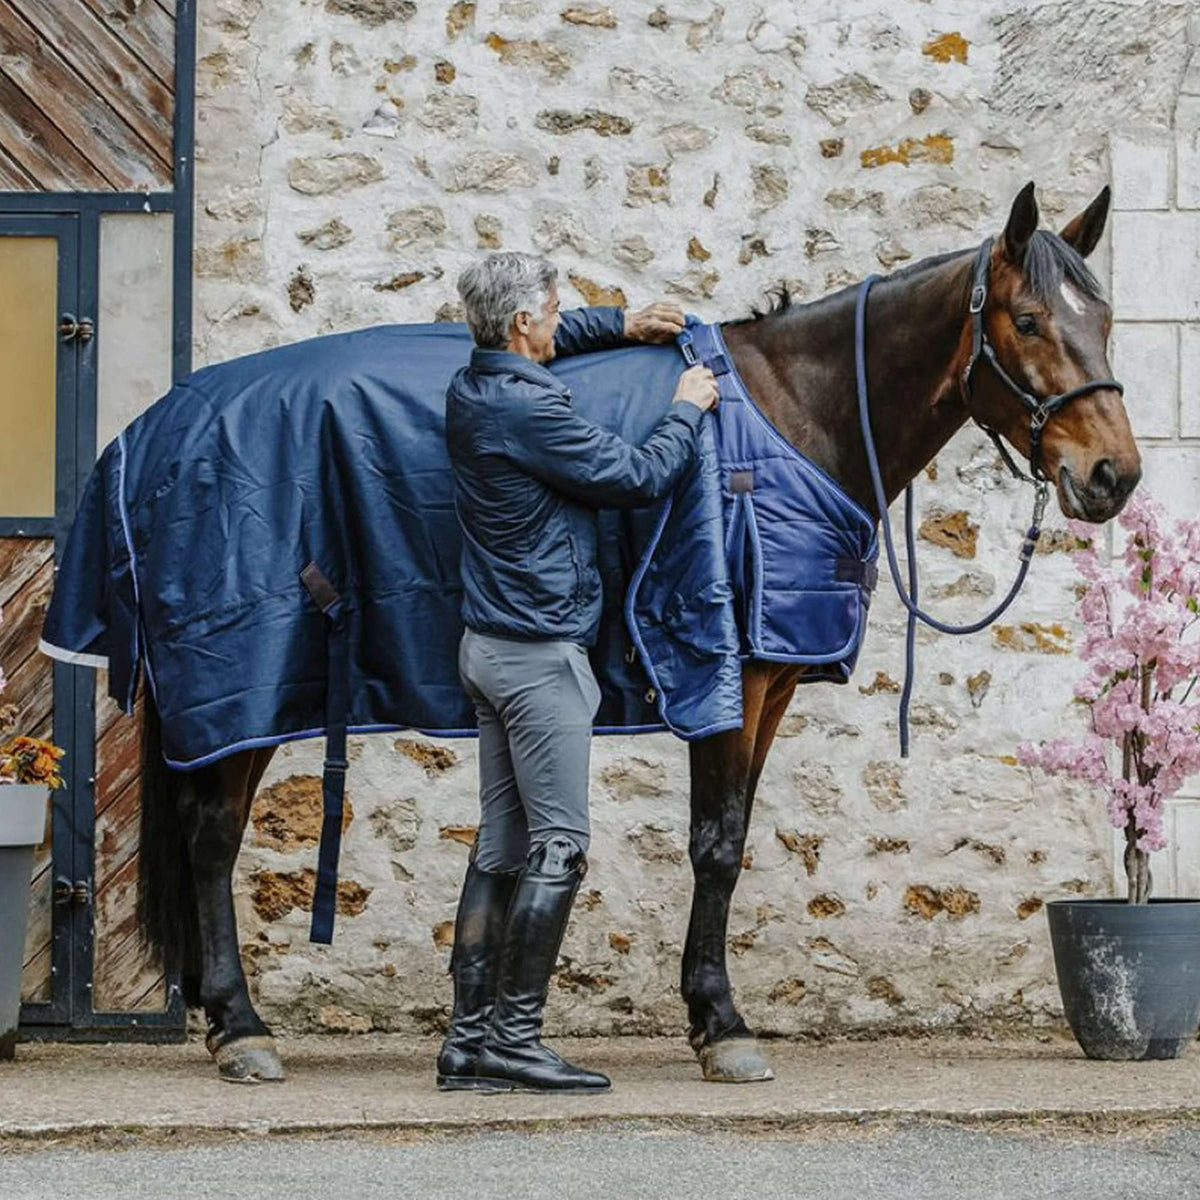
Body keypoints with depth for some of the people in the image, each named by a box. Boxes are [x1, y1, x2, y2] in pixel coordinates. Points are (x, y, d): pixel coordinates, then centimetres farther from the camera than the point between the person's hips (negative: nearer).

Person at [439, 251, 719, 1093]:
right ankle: (514, 1037, -6)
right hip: (542, 652, -10)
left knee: (501, 847, 10)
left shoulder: (472, 390, 9)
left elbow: (536, 344, 32)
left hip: (492, 645, 10)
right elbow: (639, 478, -12)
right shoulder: (531, 411, -19)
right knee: (558, 848, -6)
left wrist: (622, 326, 24)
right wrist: (688, 410, 5)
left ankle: (471, 1038, 10)